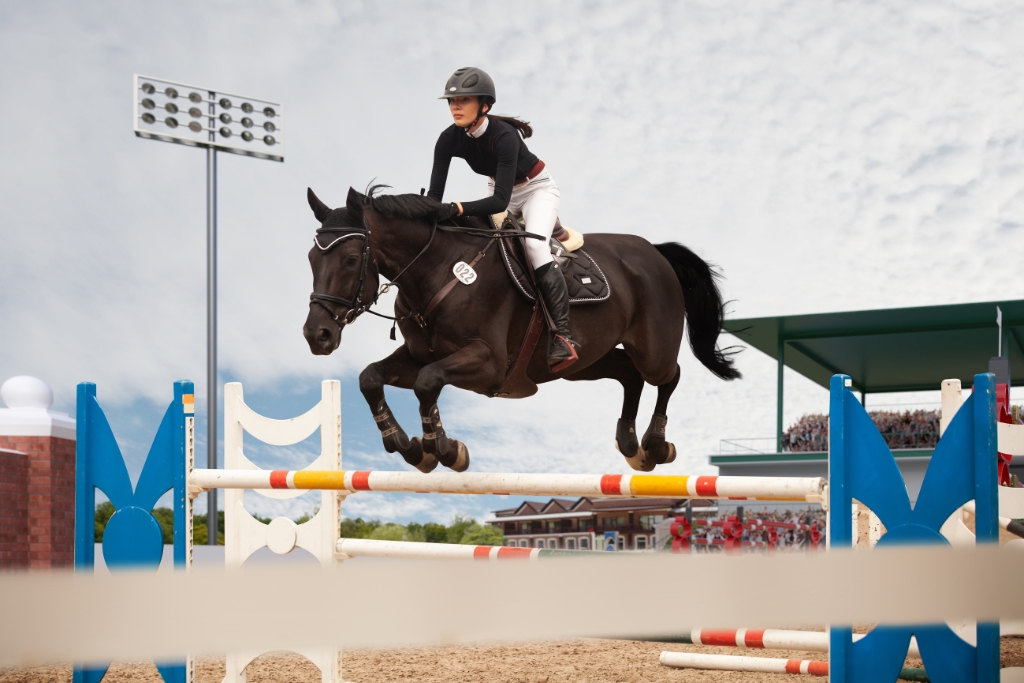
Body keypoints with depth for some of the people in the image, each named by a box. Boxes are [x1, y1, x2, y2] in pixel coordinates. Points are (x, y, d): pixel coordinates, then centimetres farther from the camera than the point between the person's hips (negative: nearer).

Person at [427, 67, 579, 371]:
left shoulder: (503, 136, -36)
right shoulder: (450, 139, -18)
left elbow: (500, 200, -40)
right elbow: (434, 194, -18)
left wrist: (458, 209, -52)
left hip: (537, 188, -8)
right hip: (498, 189, 8)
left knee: (534, 244, -30)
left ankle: (563, 336, -33)